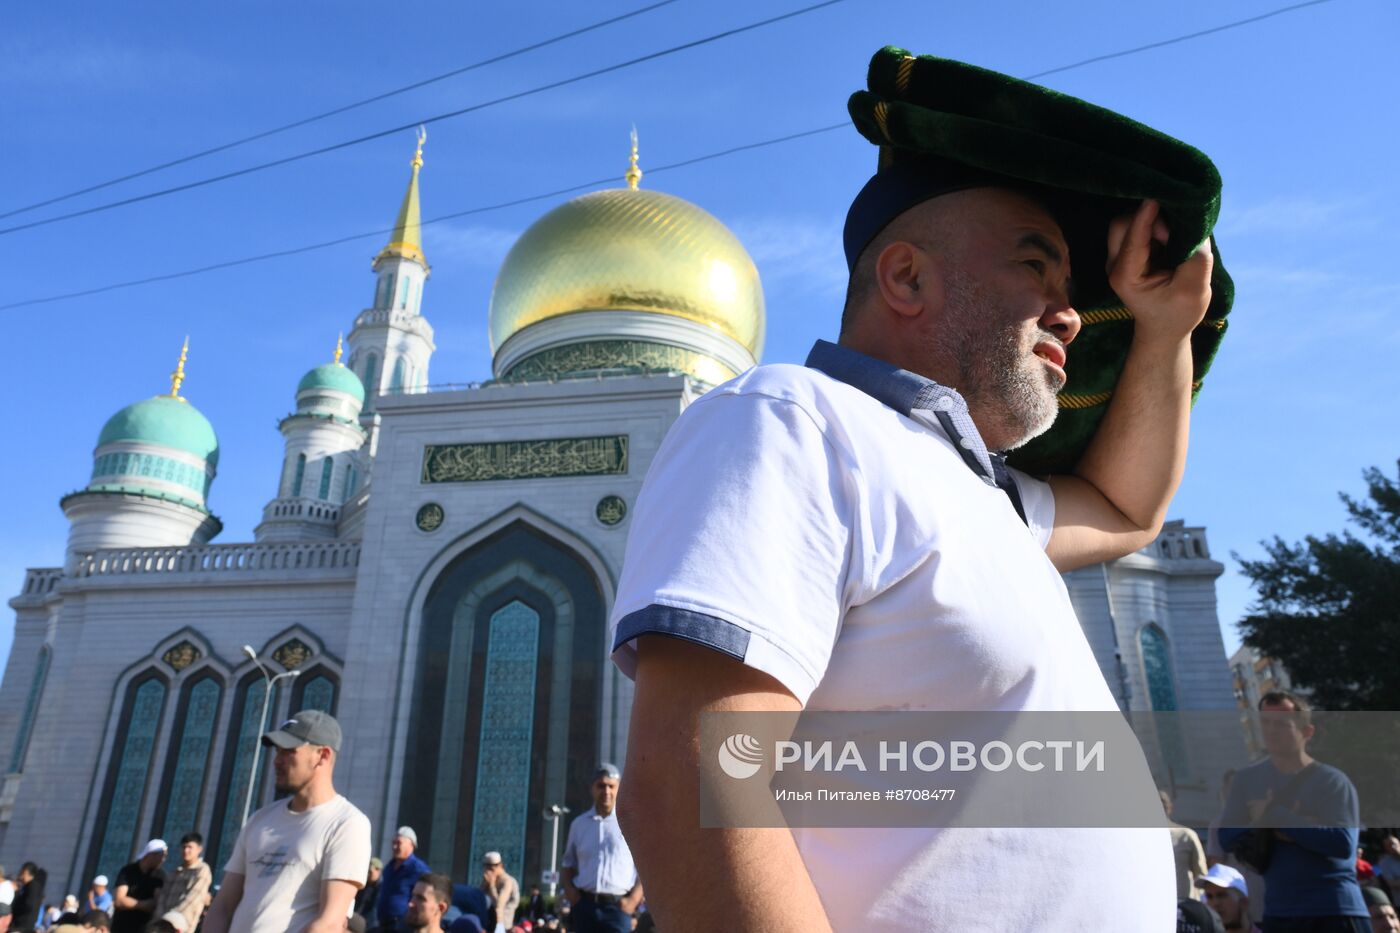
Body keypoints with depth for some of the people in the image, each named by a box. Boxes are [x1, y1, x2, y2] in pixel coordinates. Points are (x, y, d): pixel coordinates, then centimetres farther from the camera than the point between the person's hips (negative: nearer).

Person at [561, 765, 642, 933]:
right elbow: (568, 863, 21)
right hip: (585, 904, 4)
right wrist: (568, 888, 3)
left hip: (616, 906, -4)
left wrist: (634, 899, -9)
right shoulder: (579, 823, 11)